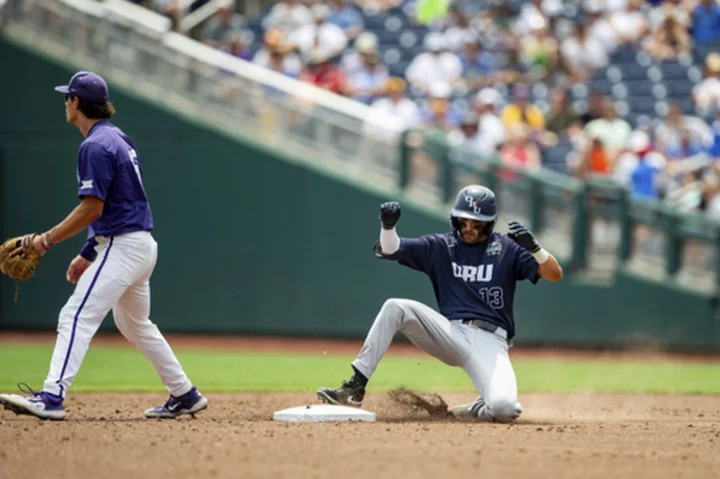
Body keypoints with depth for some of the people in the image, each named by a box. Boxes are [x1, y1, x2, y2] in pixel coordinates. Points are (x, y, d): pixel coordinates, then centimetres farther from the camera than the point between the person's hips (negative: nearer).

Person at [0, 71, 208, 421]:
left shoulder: (96, 146, -15)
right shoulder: (118, 139, 16)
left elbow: (92, 209, -20)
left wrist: (47, 240, -15)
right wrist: (87, 254, 20)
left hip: (122, 248, -10)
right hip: (141, 244, 10)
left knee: (76, 317, -16)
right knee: (135, 325, 23)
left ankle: (51, 397, -26)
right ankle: (185, 396, 28)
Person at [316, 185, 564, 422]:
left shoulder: (507, 249, 3)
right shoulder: (440, 247, 9)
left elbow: (555, 274, -4)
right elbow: (388, 249, 3)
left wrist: (533, 247, -23)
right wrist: (388, 226, -19)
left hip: (491, 343, -3)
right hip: (451, 336, 3)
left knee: (504, 407, -31)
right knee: (396, 307, -21)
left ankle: (477, 410, 7)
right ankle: (355, 388, -20)